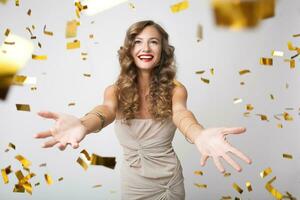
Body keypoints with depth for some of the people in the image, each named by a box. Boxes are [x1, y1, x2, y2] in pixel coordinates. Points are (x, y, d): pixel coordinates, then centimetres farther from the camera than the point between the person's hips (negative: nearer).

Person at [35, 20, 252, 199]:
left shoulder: (175, 88, -11)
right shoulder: (116, 90, -9)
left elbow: (180, 113, -33)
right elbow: (107, 111, -31)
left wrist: (199, 135, -58)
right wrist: (83, 125, -57)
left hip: (170, 182, 0)